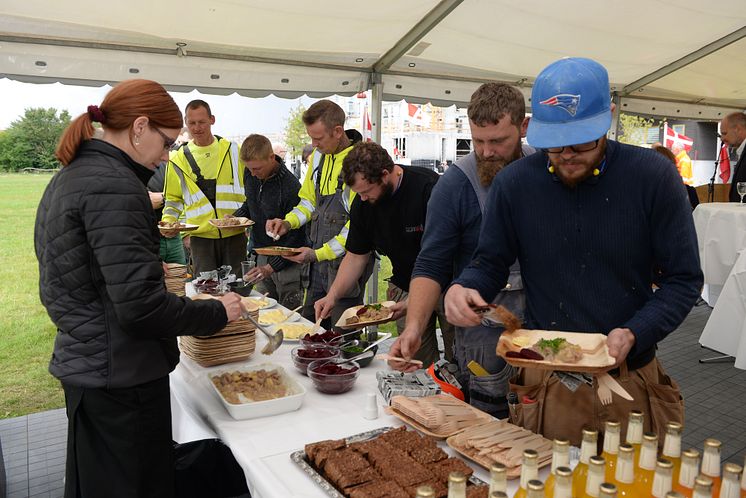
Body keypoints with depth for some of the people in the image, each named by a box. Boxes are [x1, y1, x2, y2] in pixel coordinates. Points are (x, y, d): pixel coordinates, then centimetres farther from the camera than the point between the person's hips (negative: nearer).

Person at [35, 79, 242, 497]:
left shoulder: (69, 177, 10)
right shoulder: (115, 186, -21)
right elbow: (139, 305, -26)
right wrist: (217, 313, -13)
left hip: (81, 364, 10)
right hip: (121, 376, -10)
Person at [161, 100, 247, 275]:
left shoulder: (232, 151, 4)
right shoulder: (178, 159, 6)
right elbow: (174, 199, 15)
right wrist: (168, 221, -3)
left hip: (234, 233, 0)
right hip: (200, 236, 0)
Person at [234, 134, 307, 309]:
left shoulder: (290, 187, -23)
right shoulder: (250, 175, 0)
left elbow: (296, 237, -20)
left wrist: (272, 267, -23)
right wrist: (235, 217, 0)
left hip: (286, 261, -6)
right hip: (262, 256, 7)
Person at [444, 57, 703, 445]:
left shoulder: (653, 176, -9)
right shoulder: (514, 183, -7)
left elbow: (683, 278, -4)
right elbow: (490, 262, 4)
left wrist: (633, 335, -19)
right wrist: (464, 289, -19)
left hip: (631, 380, 0)